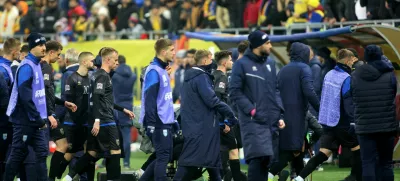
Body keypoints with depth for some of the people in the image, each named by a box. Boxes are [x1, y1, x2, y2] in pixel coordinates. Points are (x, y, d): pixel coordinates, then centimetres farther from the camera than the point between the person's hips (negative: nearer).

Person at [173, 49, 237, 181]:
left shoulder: (189, 77, 17)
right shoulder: (201, 77, -12)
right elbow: (212, 100, -21)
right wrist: (230, 115, -14)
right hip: (200, 127, -10)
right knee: (190, 161, -10)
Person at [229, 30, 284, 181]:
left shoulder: (268, 65, 17)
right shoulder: (242, 64, -4)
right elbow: (235, 91, -9)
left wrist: (279, 114, 9)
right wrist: (252, 110, -15)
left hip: (270, 121, 7)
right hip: (253, 121, -7)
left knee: (266, 158, 7)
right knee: (258, 157, -17)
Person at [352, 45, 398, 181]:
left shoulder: (355, 77, -1)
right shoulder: (389, 75, -5)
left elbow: (353, 99, 5)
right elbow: (394, 94, 8)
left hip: (364, 127, 0)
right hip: (387, 126, 0)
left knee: (368, 163, -1)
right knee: (386, 163, 10)